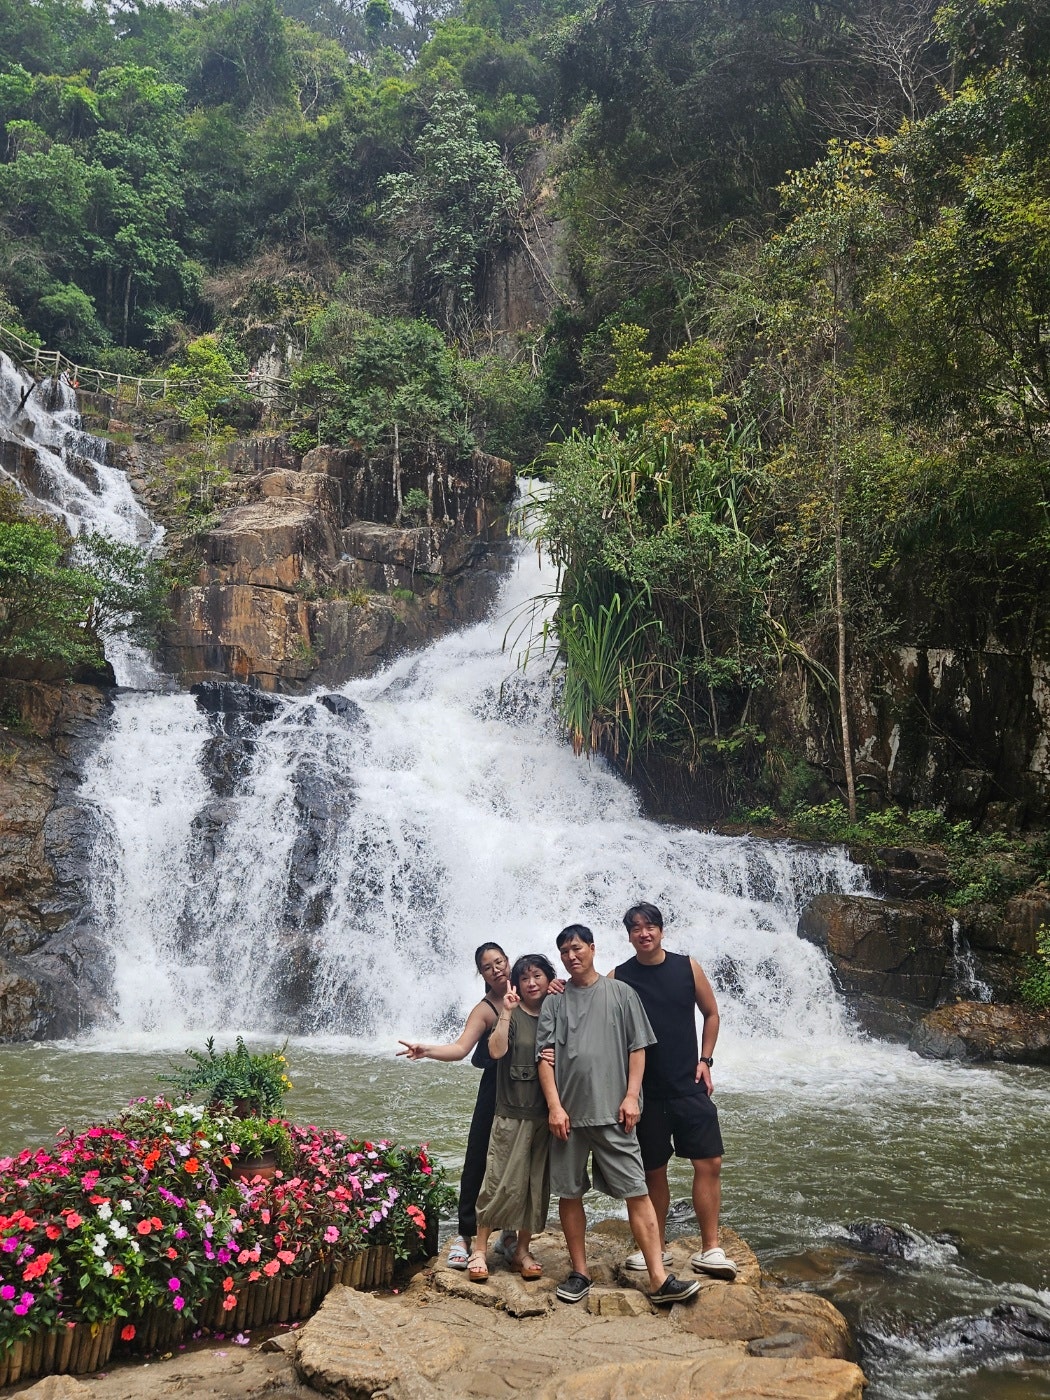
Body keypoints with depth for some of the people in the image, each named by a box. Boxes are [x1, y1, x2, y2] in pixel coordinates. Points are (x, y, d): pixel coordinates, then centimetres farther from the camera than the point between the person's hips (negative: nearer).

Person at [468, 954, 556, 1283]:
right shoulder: (512, 1015, -4)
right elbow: (496, 1050, -19)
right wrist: (506, 1012, -28)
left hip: (547, 1114, 4)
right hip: (513, 1112, -4)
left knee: (537, 1184, 8)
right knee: (501, 1182, -4)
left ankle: (522, 1251, 20)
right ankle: (479, 1250, 8)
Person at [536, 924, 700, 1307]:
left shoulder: (620, 993, 6)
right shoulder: (554, 1002, 7)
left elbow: (637, 1048, 4)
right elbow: (545, 1057, 1)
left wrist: (631, 1095, -5)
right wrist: (555, 1105, -8)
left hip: (612, 1113, -1)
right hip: (568, 1113, 2)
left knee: (637, 1192, -5)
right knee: (569, 1193, 8)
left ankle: (659, 1279, -4)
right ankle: (579, 1272, 22)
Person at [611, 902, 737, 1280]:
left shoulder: (687, 966, 0)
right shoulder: (618, 977, -3)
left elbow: (711, 1013, 9)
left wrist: (705, 1060, 2)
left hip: (689, 1086, 1)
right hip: (645, 1091, -1)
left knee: (709, 1164, -4)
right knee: (653, 1170, 8)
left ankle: (709, 1249, 5)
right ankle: (656, 1245, 23)